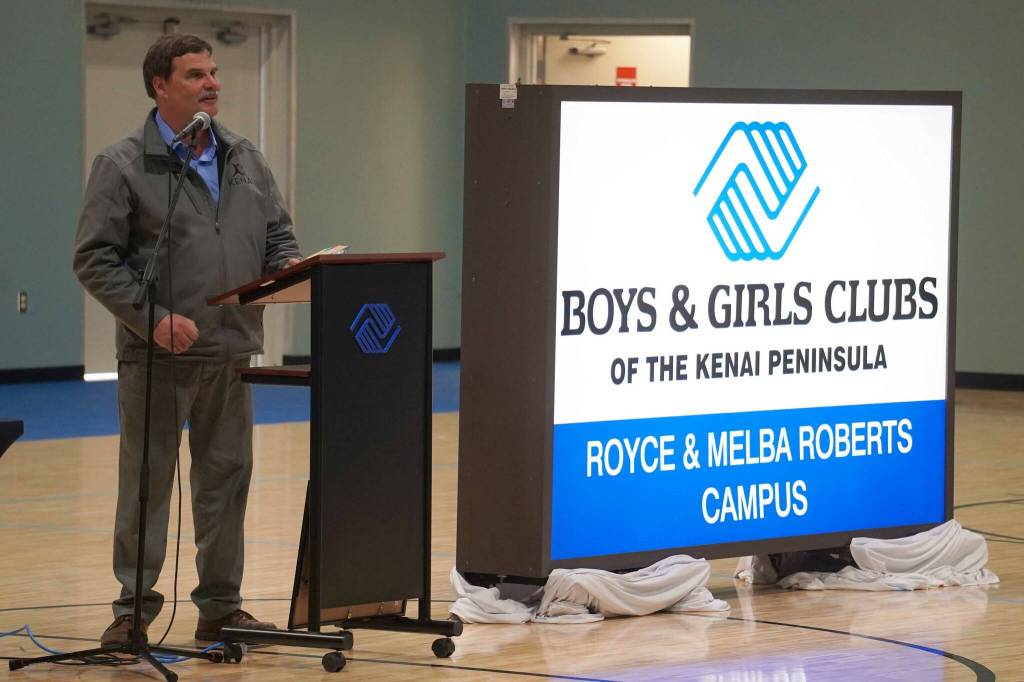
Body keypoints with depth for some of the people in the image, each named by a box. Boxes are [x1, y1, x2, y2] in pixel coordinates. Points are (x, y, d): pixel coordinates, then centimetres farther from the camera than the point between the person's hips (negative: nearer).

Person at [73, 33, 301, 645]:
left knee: (227, 477, 9)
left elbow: (278, 234, 19)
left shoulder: (245, 159, 12)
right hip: (156, 358, -5)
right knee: (146, 480, 0)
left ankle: (222, 606, 19)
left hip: (231, 352, 5)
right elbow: (96, 258, -8)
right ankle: (135, 608, 9)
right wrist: (153, 318, -17)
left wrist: (287, 266, -5)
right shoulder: (124, 165, -5)